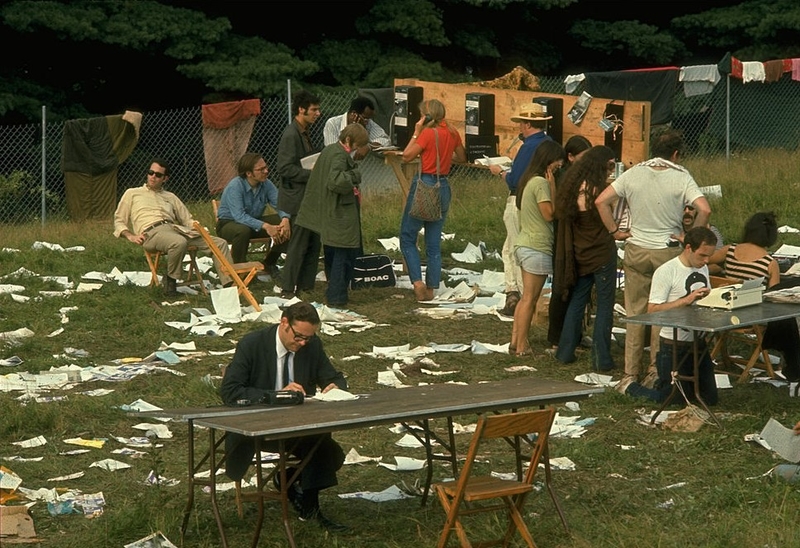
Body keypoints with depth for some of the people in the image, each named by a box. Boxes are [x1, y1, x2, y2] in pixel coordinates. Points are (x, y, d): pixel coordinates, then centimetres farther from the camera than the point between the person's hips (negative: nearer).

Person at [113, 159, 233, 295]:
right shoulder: (132, 193, 24)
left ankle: (229, 284, -23)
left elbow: (188, 220, 28)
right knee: (179, 243, -41)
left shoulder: (170, 197, 32)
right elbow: (119, 221, 17)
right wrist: (130, 236, -4)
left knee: (220, 243, -15)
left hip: (176, 228, 5)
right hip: (152, 232, -5)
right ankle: (170, 281, -20)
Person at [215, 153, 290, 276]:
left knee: (288, 225, -14)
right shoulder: (235, 186, -26)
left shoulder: (266, 184, -8)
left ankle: (269, 263, 5)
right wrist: (265, 226, -45)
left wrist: (285, 219, -35)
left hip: (255, 221, 6)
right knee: (243, 230, -41)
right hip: (228, 223, -6)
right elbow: (239, 216, -36)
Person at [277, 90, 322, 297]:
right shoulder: (291, 135, -17)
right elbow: (285, 168, -23)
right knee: (298, 245, -6)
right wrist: (312, 173, -23)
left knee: (313, 243, 11)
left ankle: (305, 286, 19)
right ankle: (287, 288, 2)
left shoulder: (304, 133, 15)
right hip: (296, 199, -10)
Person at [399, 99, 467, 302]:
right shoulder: (452, 133, 5)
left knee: (407, 238, 4)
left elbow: (407, 156, -10)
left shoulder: (428, 133, -14)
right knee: (434, 243, 11)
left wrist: (416, 131, -6)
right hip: (443, 186, 6)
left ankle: (418, 281, -10)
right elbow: (462, 158, 18)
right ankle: (431, 288, 12)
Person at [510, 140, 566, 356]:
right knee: (530, 299, -4)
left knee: (526, 297, 14)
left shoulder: (529, 180, 13)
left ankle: (515, 341, 15)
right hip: (537, 247, -9)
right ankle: (522, 346, 0)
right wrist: (552, 186, -14)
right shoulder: (541, 183, -16)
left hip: (525, 244, 9)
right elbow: (549, 214, -17)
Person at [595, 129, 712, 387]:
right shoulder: (681, 177, -8)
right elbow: (704, 209, -20)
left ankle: (631, 372, 12)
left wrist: (614, 231, 3)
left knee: (635, 313, 9)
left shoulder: (633, 174, 0)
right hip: (668, 251, -2)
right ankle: (657, 371, 8)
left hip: (636, 250, 2)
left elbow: (601, 201, -3)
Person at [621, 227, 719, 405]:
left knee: (710, 399, 8)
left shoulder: (703, 269, 10)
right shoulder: (666, 272, -15)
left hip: (698, 342, 7)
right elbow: (652, 311, -20)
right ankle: (629, 386, 23)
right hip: (674, 345, -7)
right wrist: (686, 300, -26)